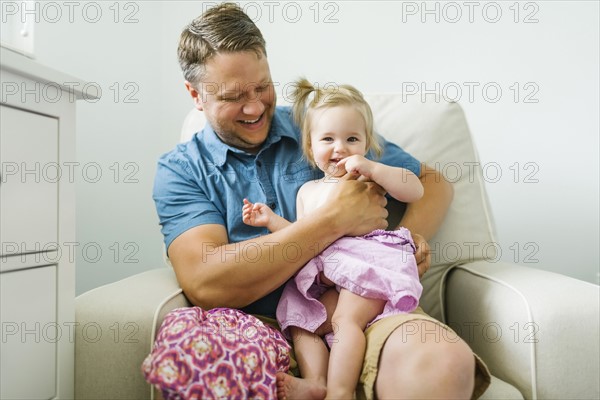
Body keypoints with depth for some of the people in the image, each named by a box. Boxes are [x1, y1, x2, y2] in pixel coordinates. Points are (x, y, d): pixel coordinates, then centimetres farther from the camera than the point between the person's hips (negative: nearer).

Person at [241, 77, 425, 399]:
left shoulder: (370, 178, 12)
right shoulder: (307, 191, 23)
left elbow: (415, 190, -3)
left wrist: (371, 168, -12)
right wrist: (271, 220, 11)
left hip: (368, 262, -5)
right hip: (321, 279, 6)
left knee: (346, 318, -24)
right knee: (299, 321, -10)